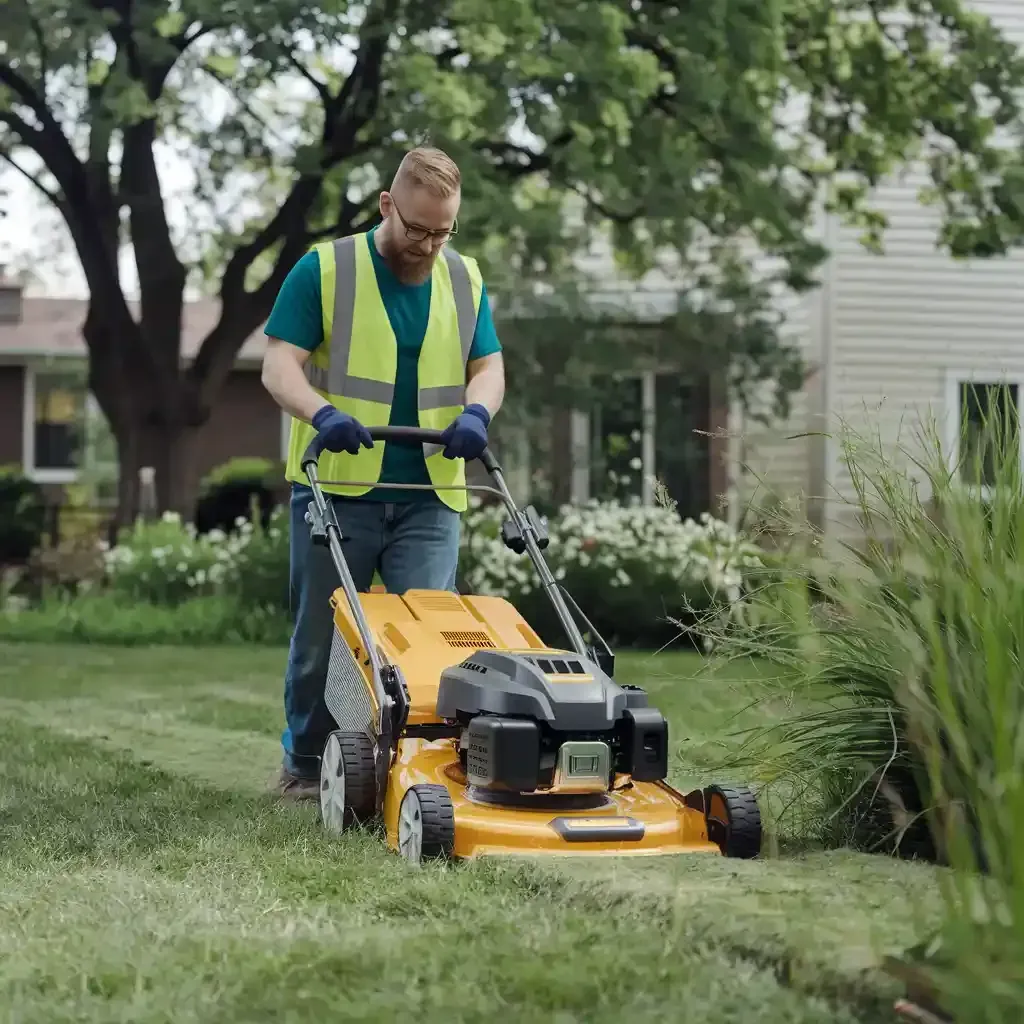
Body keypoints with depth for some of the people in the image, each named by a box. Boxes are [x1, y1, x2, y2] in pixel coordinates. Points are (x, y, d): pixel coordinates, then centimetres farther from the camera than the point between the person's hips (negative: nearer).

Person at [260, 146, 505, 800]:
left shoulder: (465, 280, 10)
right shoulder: (325, 270, -3)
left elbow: (488, 366, 8)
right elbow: (280, 364, -8)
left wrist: (476, 411, -16)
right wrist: (323, 414, -28)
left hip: (430, 494, 2)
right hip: (336, 487, -2)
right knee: (321, 636, 7)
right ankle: (305, 764, 24)